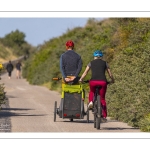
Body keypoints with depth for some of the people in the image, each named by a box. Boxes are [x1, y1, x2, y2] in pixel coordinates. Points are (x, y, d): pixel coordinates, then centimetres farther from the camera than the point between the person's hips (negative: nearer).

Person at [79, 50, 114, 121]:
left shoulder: (91, 63, 16)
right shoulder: (104, 63, 17)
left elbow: (85, 72, 15)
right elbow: (110, 74, 19)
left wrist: (80, 79, 29)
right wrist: (112, 80, 38)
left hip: (93, 81, 0)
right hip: (102, 81, 0)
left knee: (91, 92, 33)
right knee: (102, 98, 17)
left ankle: (90, 102, 5)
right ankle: (104, 115, 14)